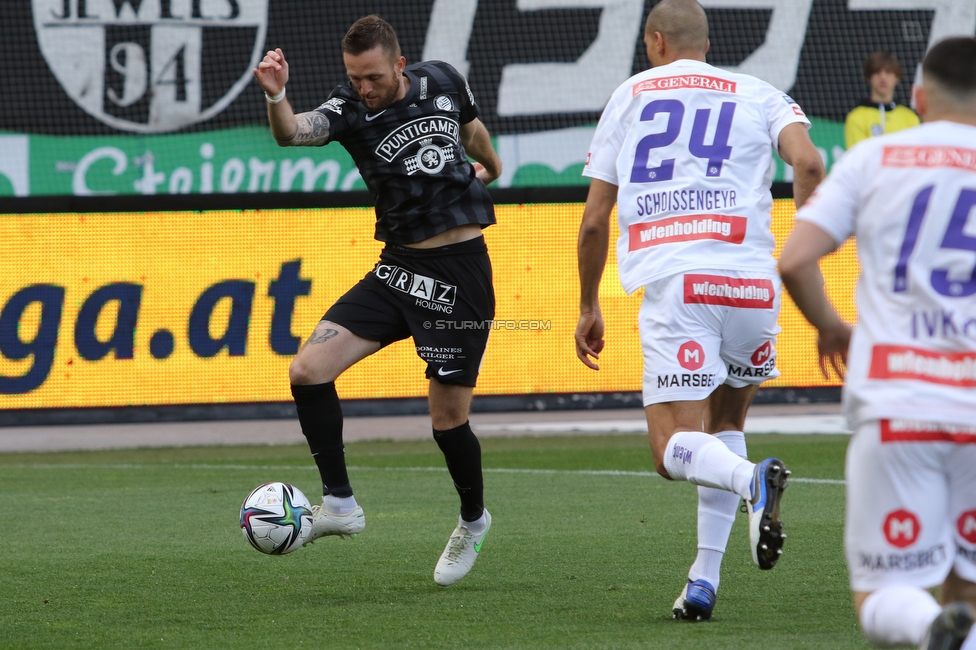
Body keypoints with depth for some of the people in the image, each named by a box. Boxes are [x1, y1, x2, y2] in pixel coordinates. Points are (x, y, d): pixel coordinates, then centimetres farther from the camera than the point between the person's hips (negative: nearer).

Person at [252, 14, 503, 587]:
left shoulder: (442, 82, -3)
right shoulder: (350, 110, -8)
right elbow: (292, 132, -30)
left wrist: (489, 164, 42)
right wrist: (275, 94, -51)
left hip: (462, 271, -1)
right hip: (399, 266, 1)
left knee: (448, 418, 0)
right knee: (308, 371, -15)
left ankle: (473, 521, 28)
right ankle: (340, 503, -3)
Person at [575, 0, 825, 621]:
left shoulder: (629, 96, 19)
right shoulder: (759, 96, 18)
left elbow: (594, 220, 17)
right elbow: (808, 162, -4)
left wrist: (589, 307, 28)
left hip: (674, 283, -2)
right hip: (751, 281, 2)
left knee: (675, 449, -5)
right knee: (725, 424, 22)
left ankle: (753, 479, -38)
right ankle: (704, 581, 12)